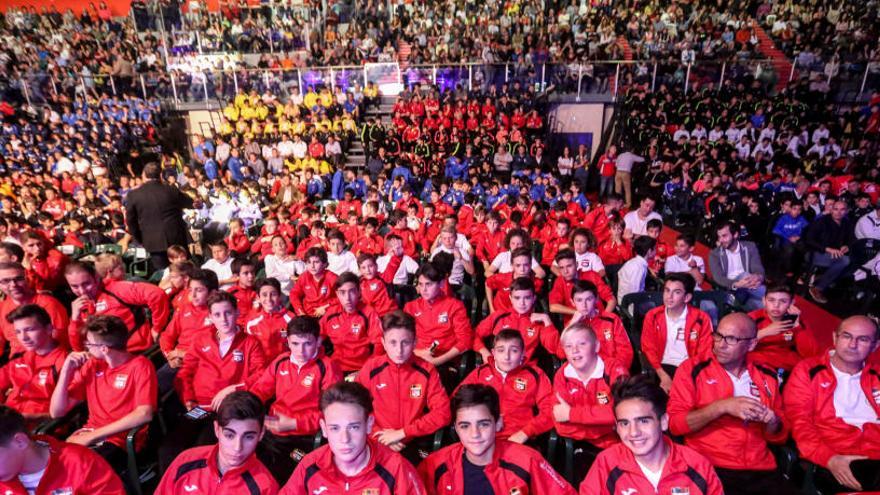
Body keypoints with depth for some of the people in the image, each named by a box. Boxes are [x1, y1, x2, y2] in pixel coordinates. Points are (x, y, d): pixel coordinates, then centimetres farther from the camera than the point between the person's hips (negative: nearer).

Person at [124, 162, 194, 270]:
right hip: (177, 239, 1)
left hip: (153, 242, 0)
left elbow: (130, 221, 2)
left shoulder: (133, 195, -3)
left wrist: (140, 240, 13)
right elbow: (189, 203, 14)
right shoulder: (171, 190, -3)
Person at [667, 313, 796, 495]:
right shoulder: (693, 369, -2)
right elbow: (674, 422, -10)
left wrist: (771, 421, -4)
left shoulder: (766, 376, 11)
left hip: (761, 471, 5)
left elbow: (779, 437, 18)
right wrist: (722, 407, -17)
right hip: (711, 469, -4)